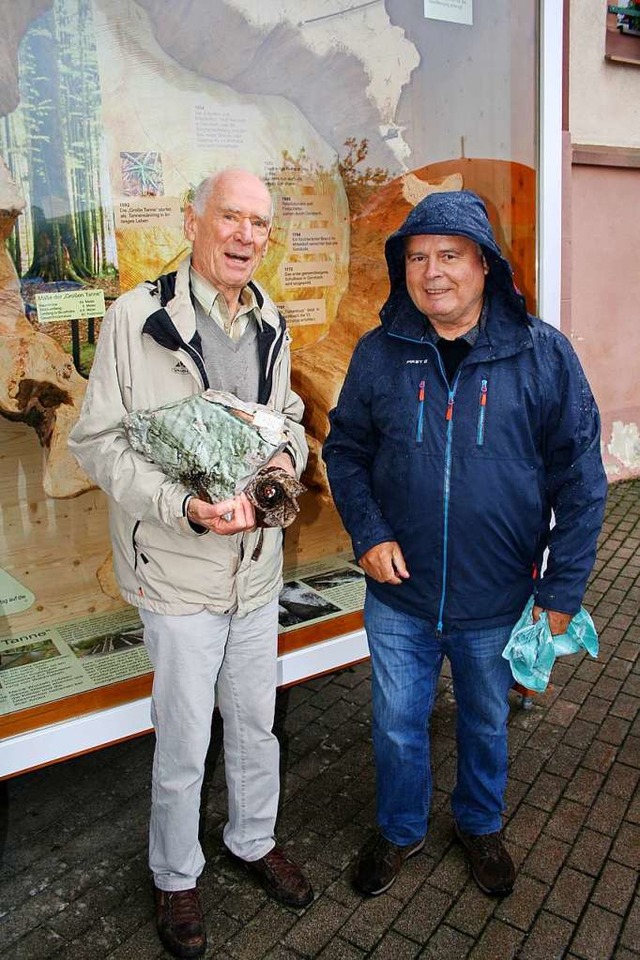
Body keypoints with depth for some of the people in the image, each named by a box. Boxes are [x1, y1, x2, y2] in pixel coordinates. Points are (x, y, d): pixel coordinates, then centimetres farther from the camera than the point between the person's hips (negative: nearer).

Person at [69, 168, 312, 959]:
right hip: (180, 569, -5)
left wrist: (288, 454, -6)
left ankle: (254, 840, 47)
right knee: (184, 742, 10)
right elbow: (96, 442, -12)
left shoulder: (271, 325, 5)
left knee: (255, 722, 21)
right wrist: (184, 506, -25)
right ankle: (175, 877, 37)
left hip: (258, 563, 6)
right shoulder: (137, 318, -14)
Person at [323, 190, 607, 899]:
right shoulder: (379, 353, -6)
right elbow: (344, 450, 4)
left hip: (499, 600, 0)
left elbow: (580, 479, -7)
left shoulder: (543, 354, -10)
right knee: (397, 727, 17)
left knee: (486, 724, 23)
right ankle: (399, 829, 47)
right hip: (398, 597, 1)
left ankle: (480, 826, 52)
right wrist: (368, 532, -10)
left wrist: (563, 588, -8)